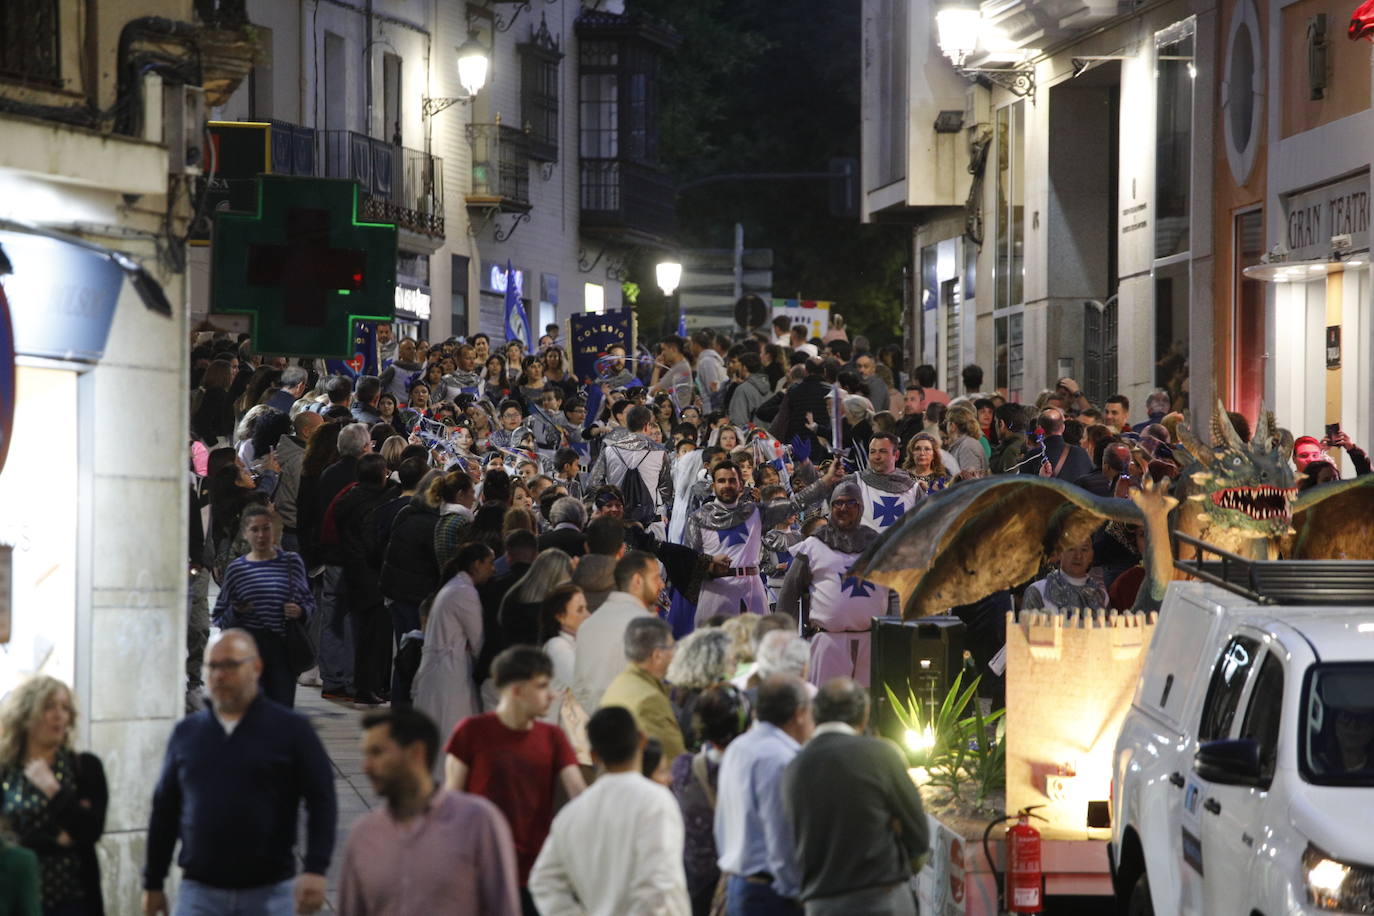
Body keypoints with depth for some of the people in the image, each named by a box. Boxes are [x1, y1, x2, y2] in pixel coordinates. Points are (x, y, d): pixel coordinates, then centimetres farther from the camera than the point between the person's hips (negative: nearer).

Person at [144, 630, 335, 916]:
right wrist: (153, 883, 12)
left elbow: (322, 802, -4)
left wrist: (315, 870, -16)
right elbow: (165, 810, 14)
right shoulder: (185, 733, 9)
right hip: (200, 892, 2)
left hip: (269, 892, -2)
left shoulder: (291, 729, 0)